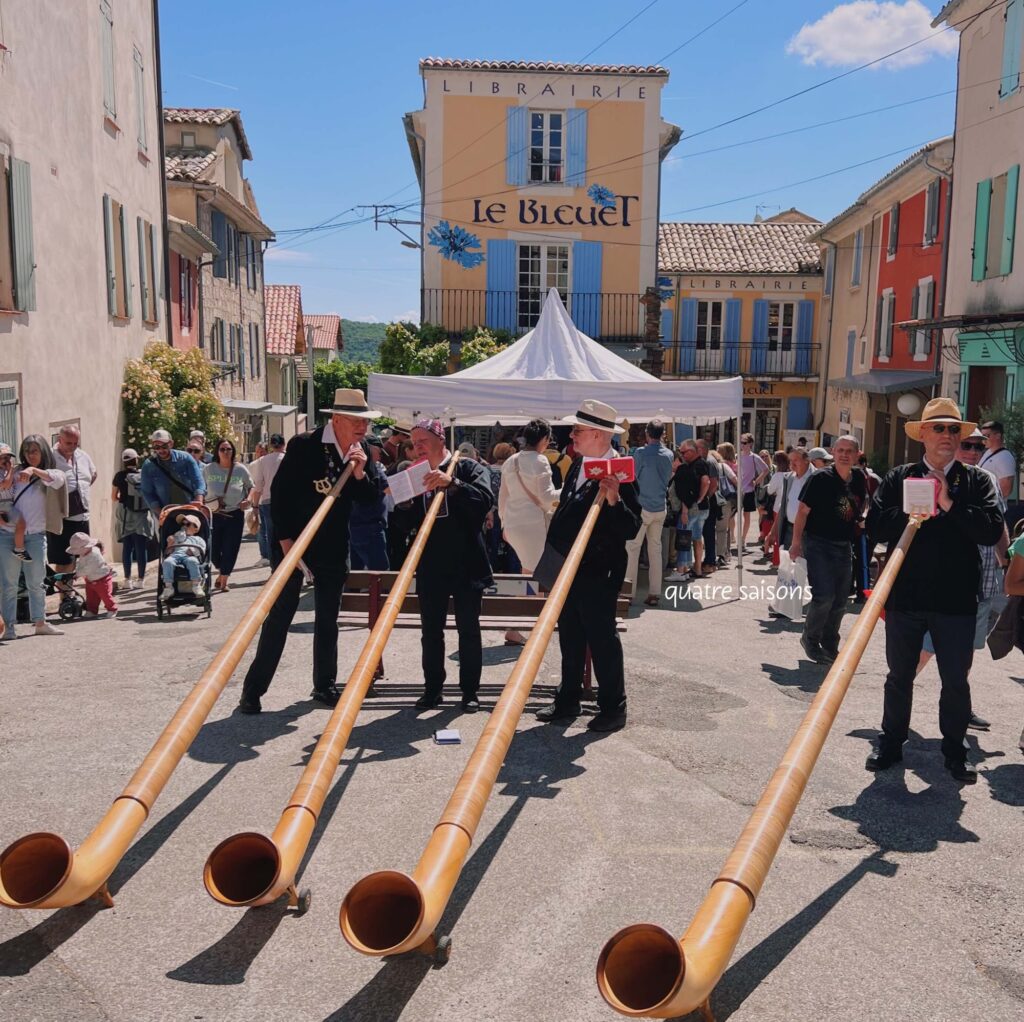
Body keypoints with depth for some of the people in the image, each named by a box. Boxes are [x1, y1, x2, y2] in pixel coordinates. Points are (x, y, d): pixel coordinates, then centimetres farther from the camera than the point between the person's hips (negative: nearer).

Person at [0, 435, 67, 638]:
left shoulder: (51, 474, 7)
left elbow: (58, 480, -17)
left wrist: (34, 470, -31)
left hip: (35, 537, 1)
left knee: (36, 583, 9)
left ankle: (40, 622, 18)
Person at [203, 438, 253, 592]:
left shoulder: (240, 469, -1)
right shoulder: (208, 469, -1)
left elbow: (251, 487, 12)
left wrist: (249, 500, -6)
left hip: (235, 515, 0)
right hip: (213, 515, 1)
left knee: (230, 549, -1)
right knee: (213, 550, 4)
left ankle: (223, 579, 13)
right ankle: (223, 572, 33)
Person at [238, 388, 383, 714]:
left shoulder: (361, 451, 1)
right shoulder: (303, 445, -14)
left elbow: (371, 497, 3)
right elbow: (279, 491, -13)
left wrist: (360, 474, -17)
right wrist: (284, 538, -15)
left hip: (333, 545, 5)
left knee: (328, 616, 12)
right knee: (280, 614, -2)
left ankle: (325, 684, 24)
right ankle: (253, 688, 6)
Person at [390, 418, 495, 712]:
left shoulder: (468, 468, -2)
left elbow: (486, 499, -19)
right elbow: (407, 525, 9)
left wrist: (452, 483, -29)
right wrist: (404, 502, -10)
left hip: (466, 564, -4)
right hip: (430, 566, 4)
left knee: (468, 629, 3)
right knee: (430, 630, 9)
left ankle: (470, 691, 14)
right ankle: (433, 688, 20)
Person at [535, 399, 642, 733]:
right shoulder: (577, 465, 7)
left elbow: (631, 529, -22)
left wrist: (614, 501, -37)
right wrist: (553, 553, 18)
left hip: (598, 572, -8)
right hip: (568, 567, 8)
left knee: (602, 638, 3)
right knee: (570, 637, 17)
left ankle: (613, 707, 16)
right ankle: (568, 701, 30)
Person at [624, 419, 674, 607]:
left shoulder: (641, 453, -12)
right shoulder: (668, 454, 4)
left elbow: (632, 478, -5)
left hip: (642, 507, -5)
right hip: (661, 507, 5)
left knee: (632, 549, 0)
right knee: (655, 549, 10)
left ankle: (630, 593, 0)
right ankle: (654, 594, 10)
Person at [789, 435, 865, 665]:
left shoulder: (858, 478, 5)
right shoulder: (820, 478, -12)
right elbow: (803, 511, -12)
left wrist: (861, 517, 6)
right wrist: (796, 542, -15)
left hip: (844, 546, 6)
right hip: (818, 543, -6)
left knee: (840, 599, 10)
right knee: (824, 595, -14)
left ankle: (830, 646, 25)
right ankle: (810, 639, 8)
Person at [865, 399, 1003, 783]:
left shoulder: (977, 480, 2)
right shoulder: (898, 478, 3)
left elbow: (991, 531, -12)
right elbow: (876, 525, -6)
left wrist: (948, 505, -17)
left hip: (957, 600, 0)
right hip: (905, 596, 1)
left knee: (956, 681, 10)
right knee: (899, 676, 14)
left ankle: (955, 750, 27)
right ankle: (891, 743, 29)